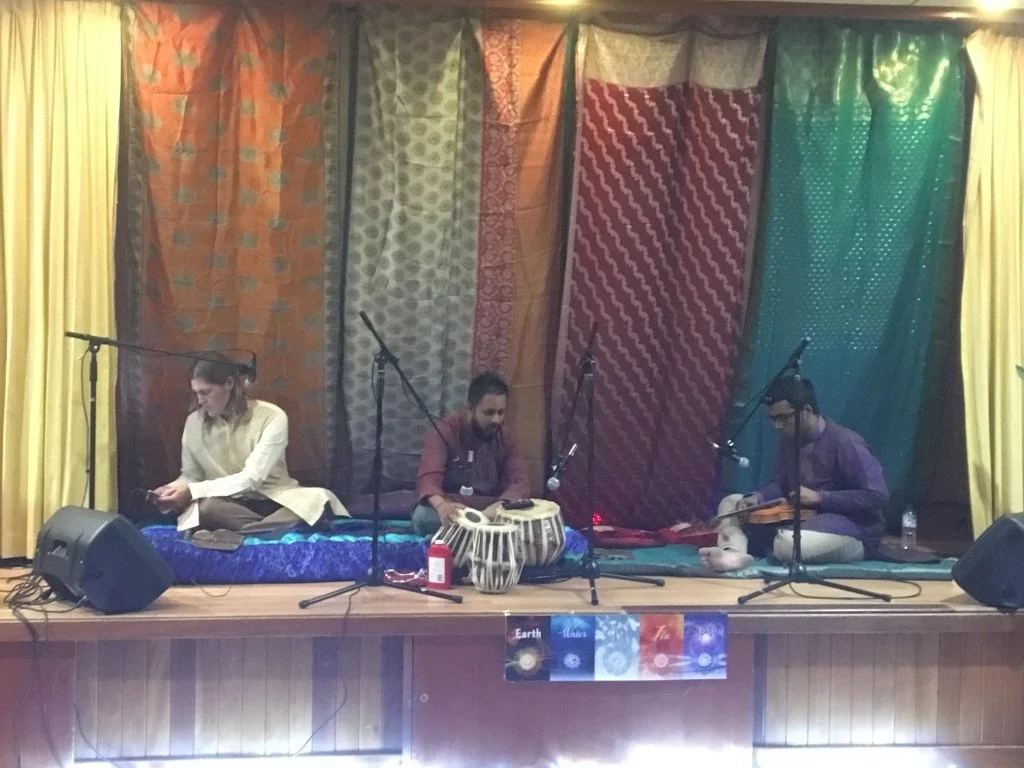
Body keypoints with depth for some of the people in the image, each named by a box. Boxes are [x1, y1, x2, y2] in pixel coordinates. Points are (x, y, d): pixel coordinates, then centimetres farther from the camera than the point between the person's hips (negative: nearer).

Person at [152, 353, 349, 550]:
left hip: (274, 501, -2)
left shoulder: (272, 417, -12)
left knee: (320, 499, -33)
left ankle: (233, 532, -33)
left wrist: (193, 491, -23)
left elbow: (251, 479, -17)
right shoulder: (194, 422, 1)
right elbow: (190, 475, 8)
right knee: (204, 507, -35)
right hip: (228, 505, 2)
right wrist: (175, 489, -15)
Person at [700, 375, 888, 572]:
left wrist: (819, 497, -21)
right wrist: (757, 498, -9)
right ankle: (734, 553, -29)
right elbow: (780, 485, 15)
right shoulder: (789, 441, 8)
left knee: (788, 543, -41)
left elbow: (878, 496, -21)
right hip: (802, 519, 9)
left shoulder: (845, 443, -18)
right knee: (731, 503, -1)